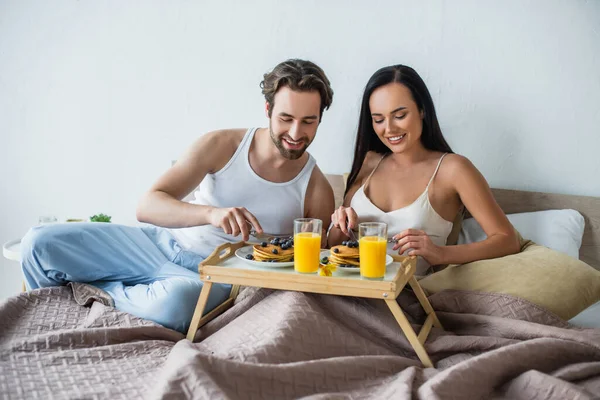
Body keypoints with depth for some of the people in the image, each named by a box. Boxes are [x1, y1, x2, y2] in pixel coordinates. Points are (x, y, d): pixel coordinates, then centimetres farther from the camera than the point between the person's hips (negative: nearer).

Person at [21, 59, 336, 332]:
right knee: (40, 243, -13)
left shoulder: (316, 190, -6)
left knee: (175, 300, -41)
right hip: (162, 243, 2)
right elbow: (147, 206, -13)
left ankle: (98, 291, -9)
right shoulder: (221, 146, -6)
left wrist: (339, 231, -19)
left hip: (212, 276, -2)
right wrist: (211, 213, -32)